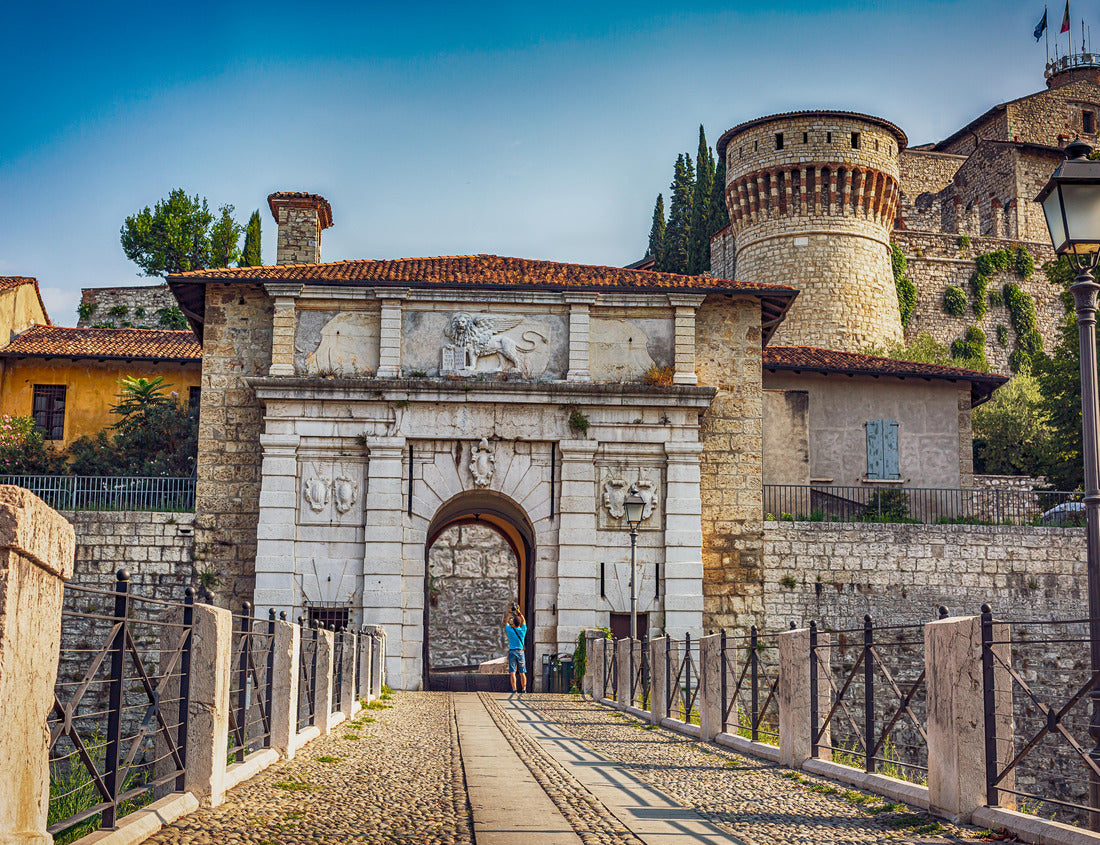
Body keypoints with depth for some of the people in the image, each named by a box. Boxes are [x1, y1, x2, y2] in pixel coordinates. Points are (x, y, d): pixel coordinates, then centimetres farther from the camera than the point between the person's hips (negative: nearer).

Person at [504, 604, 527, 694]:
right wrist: (518, 612, 21)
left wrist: (510, 612, 14)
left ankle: (514, 689, -12)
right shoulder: (523, 630, 0)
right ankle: (523, 689, 8)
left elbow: (506, 622, 11)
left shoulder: (510, 630, -6)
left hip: (512, 652, -2)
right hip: (521, 652, 3)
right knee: (522, 672, 7)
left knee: (512, 672, -4)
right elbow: (524, 621, 18)